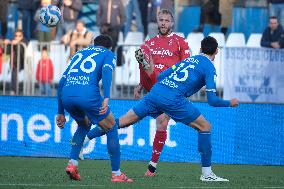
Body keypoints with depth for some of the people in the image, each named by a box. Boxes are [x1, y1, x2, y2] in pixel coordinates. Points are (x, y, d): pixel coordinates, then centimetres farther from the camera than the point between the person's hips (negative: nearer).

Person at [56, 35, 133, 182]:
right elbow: (106, 71, -3)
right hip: (88, 94, -5)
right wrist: (106, 98, -17)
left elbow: (62, 81, 29)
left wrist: (61, 113, 32)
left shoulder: (79, 53, 35)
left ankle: (72, 164, 19)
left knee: (84, 125, 33)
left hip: (66, 95, 5)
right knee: (111, 129, 14)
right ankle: (116, 173, 12)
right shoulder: (108, 54, 21)